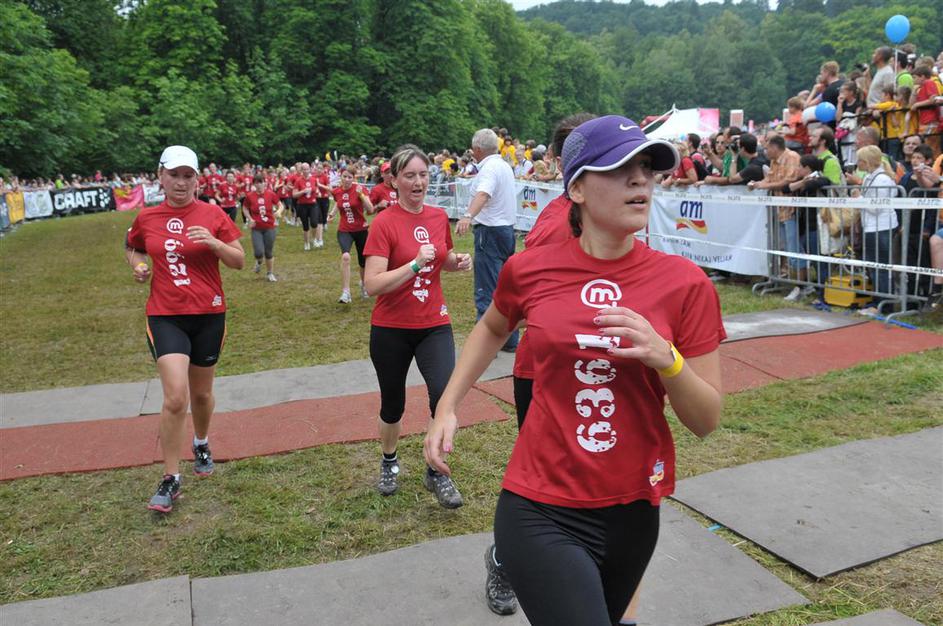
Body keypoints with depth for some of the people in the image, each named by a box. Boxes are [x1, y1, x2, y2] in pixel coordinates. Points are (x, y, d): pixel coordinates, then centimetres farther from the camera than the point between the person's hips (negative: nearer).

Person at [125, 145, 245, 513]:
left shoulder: (212, 215, -3)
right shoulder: (146, 218, 2)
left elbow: (239, 262, -1)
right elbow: (132, 249, 21)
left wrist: (214, 242, -19)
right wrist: (138, 265, 0)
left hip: (209, 315, 1)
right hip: (165, 316, 0)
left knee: (201, 393, 15)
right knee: (175, 397, -13)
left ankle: (201, 443, 47)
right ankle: (170, 480, 3)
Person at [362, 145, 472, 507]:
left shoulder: (439, 217, 2)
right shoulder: (384, 223, -13)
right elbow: (372, 285, -20)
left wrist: (457, 262, -1)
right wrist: (416, 263, -27)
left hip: (434, 324, 3)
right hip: (391, 329, -3)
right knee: (393, 405, 13)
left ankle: (436, 473, 8)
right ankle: (389, 463, 43)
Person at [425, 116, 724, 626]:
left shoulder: (685, 283, -8)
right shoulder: (529, 270, -7)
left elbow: (706, 421, -5)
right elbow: (492, 329, 16)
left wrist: (665, 357, -22)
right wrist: (447, 407, 8)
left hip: (631, 510, 2)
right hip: (539, 511, -2)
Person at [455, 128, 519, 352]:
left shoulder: (489, 168, -13)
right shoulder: (505, 166, 16)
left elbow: (483, 194, -34)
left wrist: (468, 216, -50)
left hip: (490, 231, -10)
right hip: (508, 228, 10)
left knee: (486, 291, -7)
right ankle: (510, 340, 20)